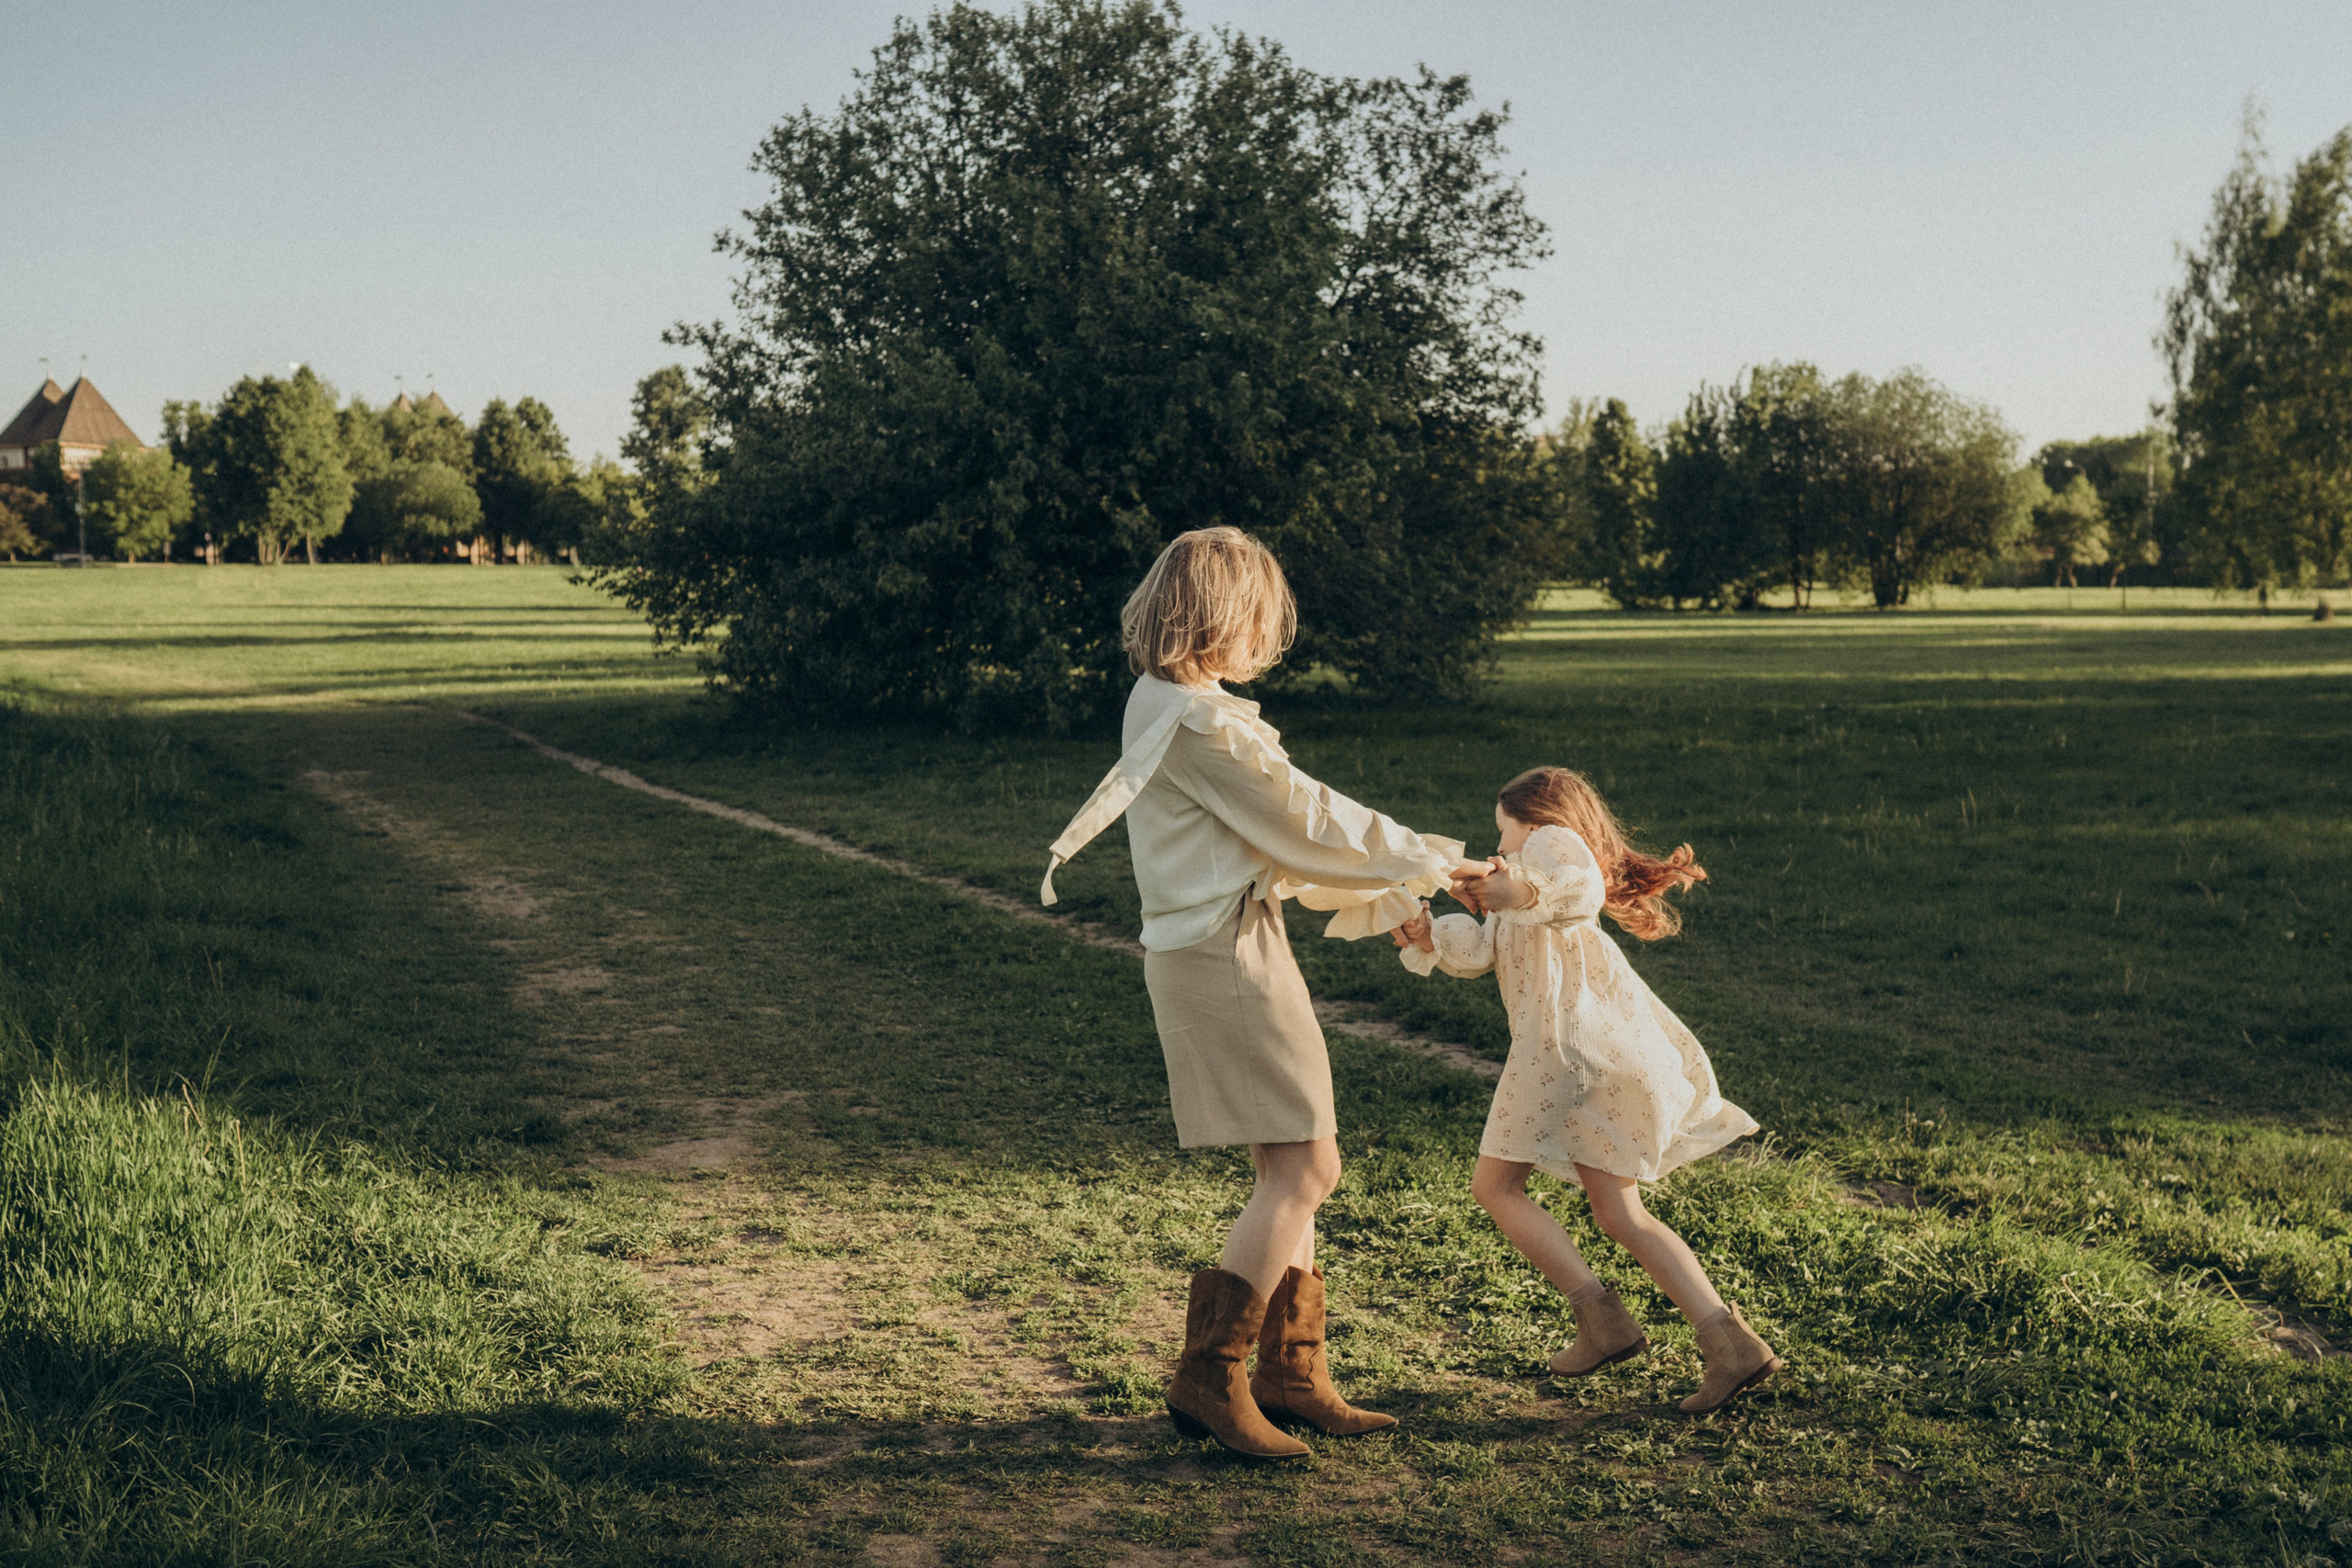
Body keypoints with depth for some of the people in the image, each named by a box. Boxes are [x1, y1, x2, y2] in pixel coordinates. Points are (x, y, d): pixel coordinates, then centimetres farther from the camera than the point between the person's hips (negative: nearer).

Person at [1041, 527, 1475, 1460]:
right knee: (1305, 1170, -8)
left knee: (1290, 1172, 13)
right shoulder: (1193, 719, -18)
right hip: (1225, 955, -10)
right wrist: (1430, 860, -1)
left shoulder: (1170, 706, 15)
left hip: (1219, 950, 10)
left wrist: (1386, 896, 21)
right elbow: (1306, 818, -13)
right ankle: (1208, 1376, -3)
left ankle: (1289, 1373, 19)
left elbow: (1272, 836, 20)